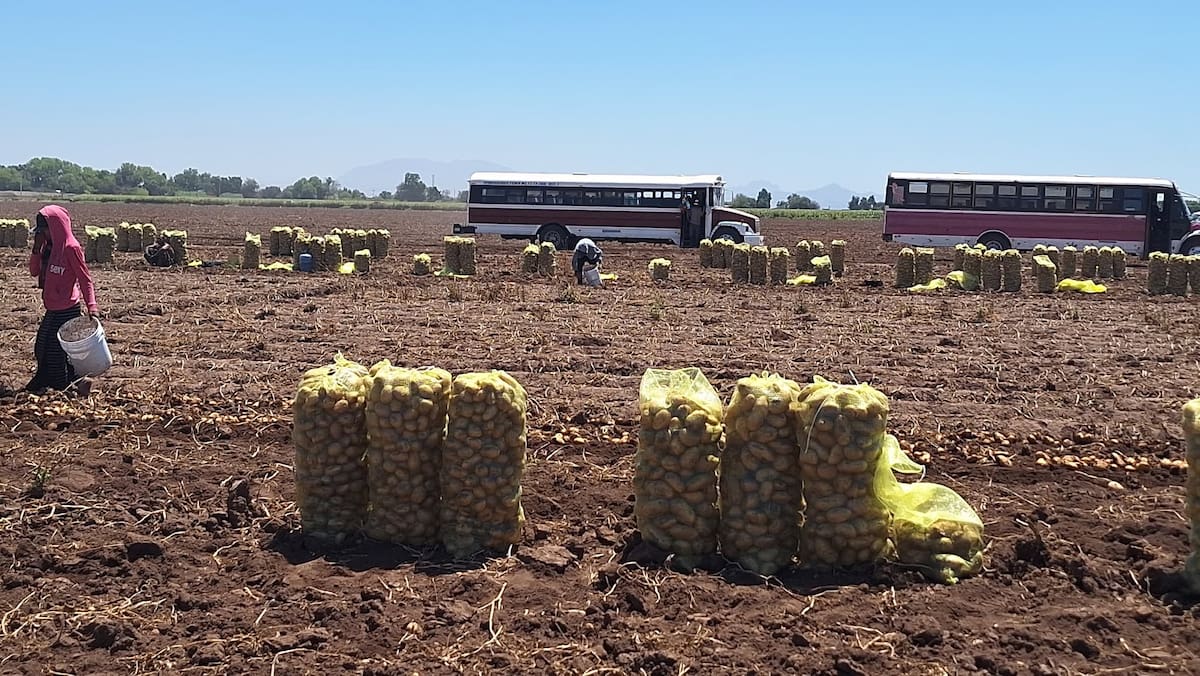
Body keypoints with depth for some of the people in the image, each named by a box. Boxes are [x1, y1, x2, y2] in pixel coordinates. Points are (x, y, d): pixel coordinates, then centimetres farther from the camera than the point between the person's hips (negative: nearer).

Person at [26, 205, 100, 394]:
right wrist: (37, 247, -2)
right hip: (53, 311, 9)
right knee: (42, 349, 15)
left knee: (57, 352, -4)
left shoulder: (71, 248, -15)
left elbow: (85, 279, -16)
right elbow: (34, 272, 10)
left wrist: (92, 306, -24)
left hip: (67, 311, -9)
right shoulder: (48, 247, 9)